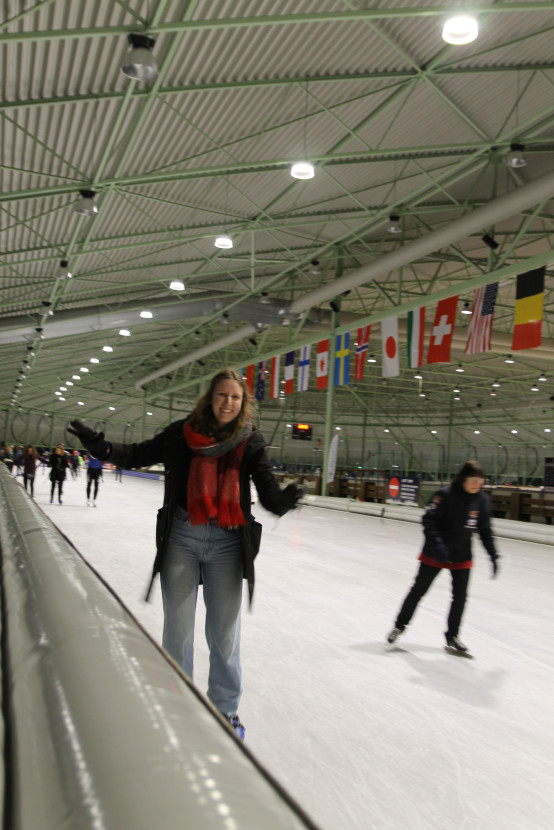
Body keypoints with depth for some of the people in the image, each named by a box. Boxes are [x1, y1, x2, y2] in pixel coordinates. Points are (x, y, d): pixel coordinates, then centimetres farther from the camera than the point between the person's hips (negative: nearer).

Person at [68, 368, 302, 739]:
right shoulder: (183, 433, -2)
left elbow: (265, 483, -13)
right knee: (177, 629, 12)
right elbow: (140, 454, 4)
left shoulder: (250, 440, -3)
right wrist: (104, 447, -12)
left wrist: (281, 500, -35)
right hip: (182, 538, 1)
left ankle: (225, 709, 31)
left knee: (224, 632, 9)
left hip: (227, 544, 0)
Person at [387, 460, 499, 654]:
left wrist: (493, 556, 4)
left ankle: (452, 636, 27)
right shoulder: (445, 495, -20)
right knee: (418, 590, 7)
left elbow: (485, 530, 6)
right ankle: (400, 626, 26)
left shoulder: (482, 500, -4)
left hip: (462, 557, 4)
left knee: (460, 596, 6)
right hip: (435, 554, -4)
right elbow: (428, 519, -18)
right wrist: (436, 544, -27)